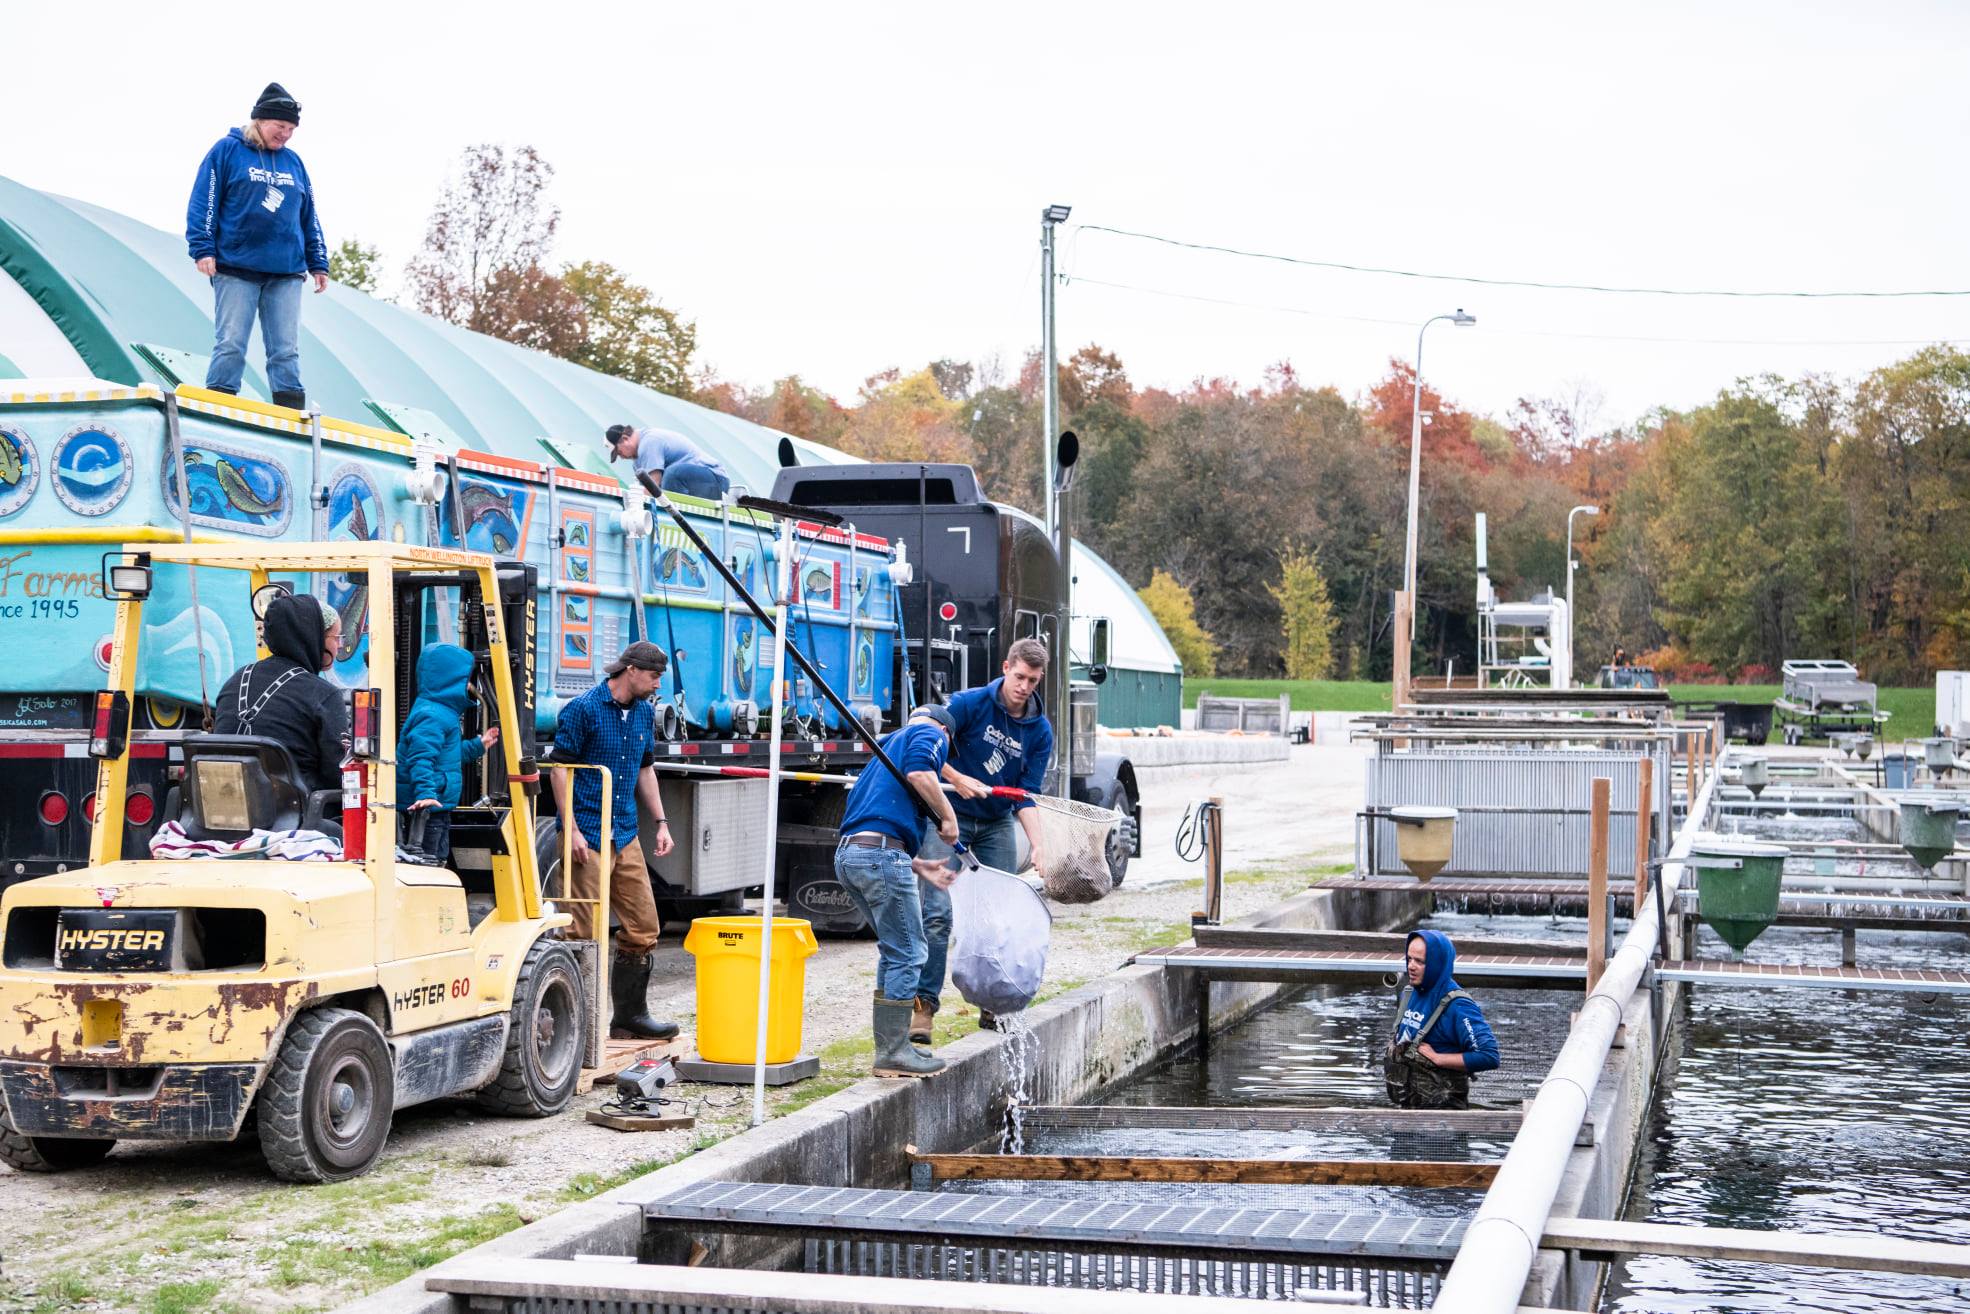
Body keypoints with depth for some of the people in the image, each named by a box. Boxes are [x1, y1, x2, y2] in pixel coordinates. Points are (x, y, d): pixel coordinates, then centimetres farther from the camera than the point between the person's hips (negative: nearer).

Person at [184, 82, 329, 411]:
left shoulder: (293, 162, 17)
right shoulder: (227, 150, 3)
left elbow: (309, 217, 20)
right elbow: (203, 201, -2)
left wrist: (318, 263, 15)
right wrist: (203, 249, -10)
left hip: (287, 273, 4)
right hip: (236, 269, -4)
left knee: (286, 351, 1)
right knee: (230, 345, -7)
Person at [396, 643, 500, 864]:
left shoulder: (445, 713, 17)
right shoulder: (431, 716, -19)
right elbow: (421, 758, -29)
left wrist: (478, 746, 35)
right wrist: (425, 793, -38)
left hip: (438, 811, 11)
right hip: (426, 810, -11)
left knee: (438, 863, 18)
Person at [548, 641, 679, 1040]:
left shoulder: (645, 713, 13)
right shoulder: (583, 709, -9)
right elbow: (560, 768, -10)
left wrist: (660, 821, 16)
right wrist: (571, 830, -16)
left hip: (626, 835, 7)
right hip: (588, 836, -7)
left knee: (643, 928, 8)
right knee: (585, 931, -5)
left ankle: (630, 1012, 20)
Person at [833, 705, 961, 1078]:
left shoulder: (890, 744, 32)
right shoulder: (931, 734, 8)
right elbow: (920, 772, -17)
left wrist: (919, 867, 33)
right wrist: (948, 816, -4)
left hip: (847, 854, 9)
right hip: (881, 854, -9)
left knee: (895, 951, 20)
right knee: (909, 954, -2)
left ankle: (889, 1046, 23)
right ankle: (894, 1054, 0)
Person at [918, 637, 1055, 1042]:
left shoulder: (1040, 730, -3)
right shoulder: (970, 703, -12)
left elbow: (1027, 795, -3)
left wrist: (1037, 845, -15)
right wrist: (959, 779, -22)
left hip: (996, 824, 4)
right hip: (952, 816, -4)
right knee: (938, 912, -12)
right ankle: (924, 1006, -10)